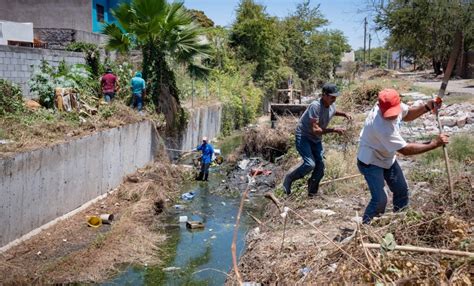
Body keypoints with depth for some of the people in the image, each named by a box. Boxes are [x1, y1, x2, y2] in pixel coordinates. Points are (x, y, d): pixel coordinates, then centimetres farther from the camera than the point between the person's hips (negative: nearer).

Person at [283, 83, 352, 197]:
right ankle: (289, 178, 2)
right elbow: (315, 130, -32)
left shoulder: (331, 106, -3)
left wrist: (344, 114, 6)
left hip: (316, 140, 8)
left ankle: (312, 194, 23)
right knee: (310, 164, -24)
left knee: (320, 166, 4)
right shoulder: (315, 106, -28)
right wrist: (334, 130, -36)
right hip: (303, 137, -8)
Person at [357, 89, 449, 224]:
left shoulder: (393, 105, -17)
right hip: (371, 162, -9)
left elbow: (407, 115, 8)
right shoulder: (382, 127, -40)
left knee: (402, 190, 18)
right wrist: (434, 144, -24)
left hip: (387, 157, 9)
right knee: (380, 200, -16)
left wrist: (426, 107, -9)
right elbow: (405, 150, -30)